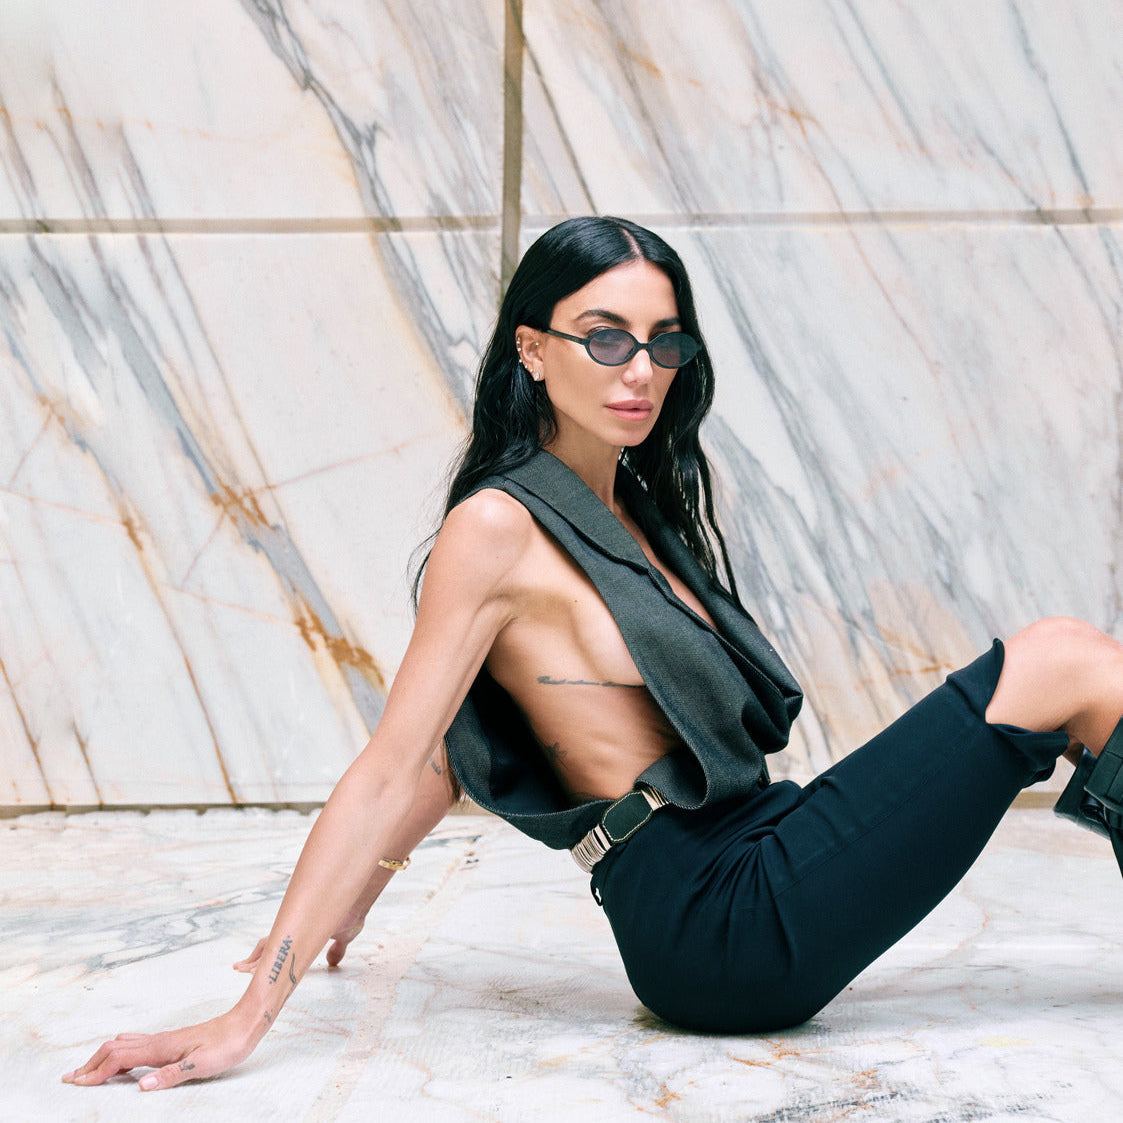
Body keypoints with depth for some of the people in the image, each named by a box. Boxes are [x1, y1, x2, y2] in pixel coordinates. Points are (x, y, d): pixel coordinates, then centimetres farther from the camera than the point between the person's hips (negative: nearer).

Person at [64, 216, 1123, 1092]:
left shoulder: (639, 510, 13)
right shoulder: (498, 527, -11)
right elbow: (388, 770, -13)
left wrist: (366, 882, 19)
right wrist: (248, 1014, -14)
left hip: (768, 871, 8)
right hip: (718, 928, -8)